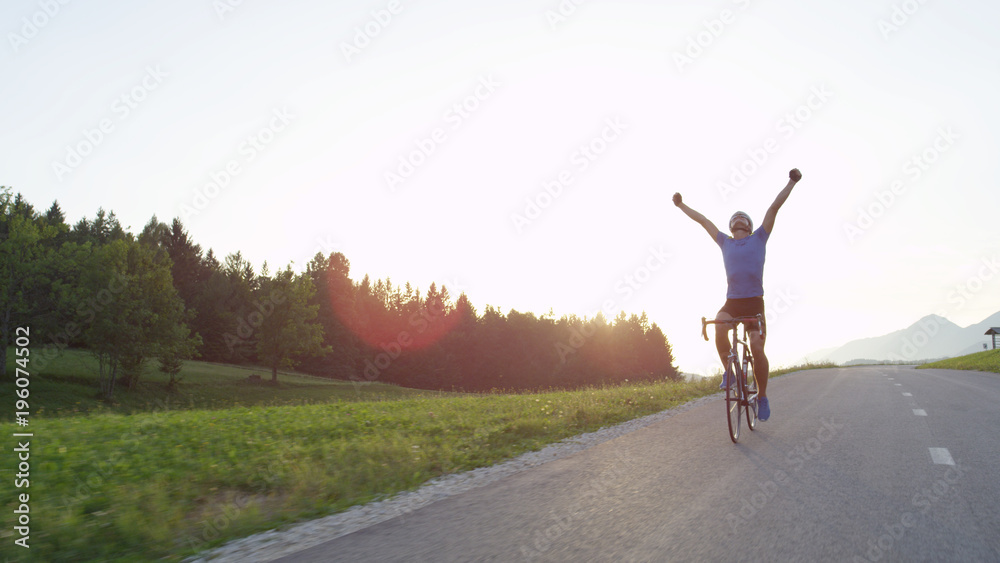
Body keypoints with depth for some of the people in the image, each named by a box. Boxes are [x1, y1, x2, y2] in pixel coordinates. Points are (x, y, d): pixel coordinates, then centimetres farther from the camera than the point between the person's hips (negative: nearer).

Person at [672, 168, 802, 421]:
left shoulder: (759, 238, 9)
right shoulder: (725, 242, 13)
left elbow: (774, 207, 4)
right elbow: (702, 220, 21)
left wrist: (792, 182, 1)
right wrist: (681, 205, 29)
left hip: (754, 302, -1)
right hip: (732, 301, 2)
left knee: (757, 348, -14)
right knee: (719, 327, -30)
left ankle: (762, 396, 6)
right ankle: (729, 370, -9)